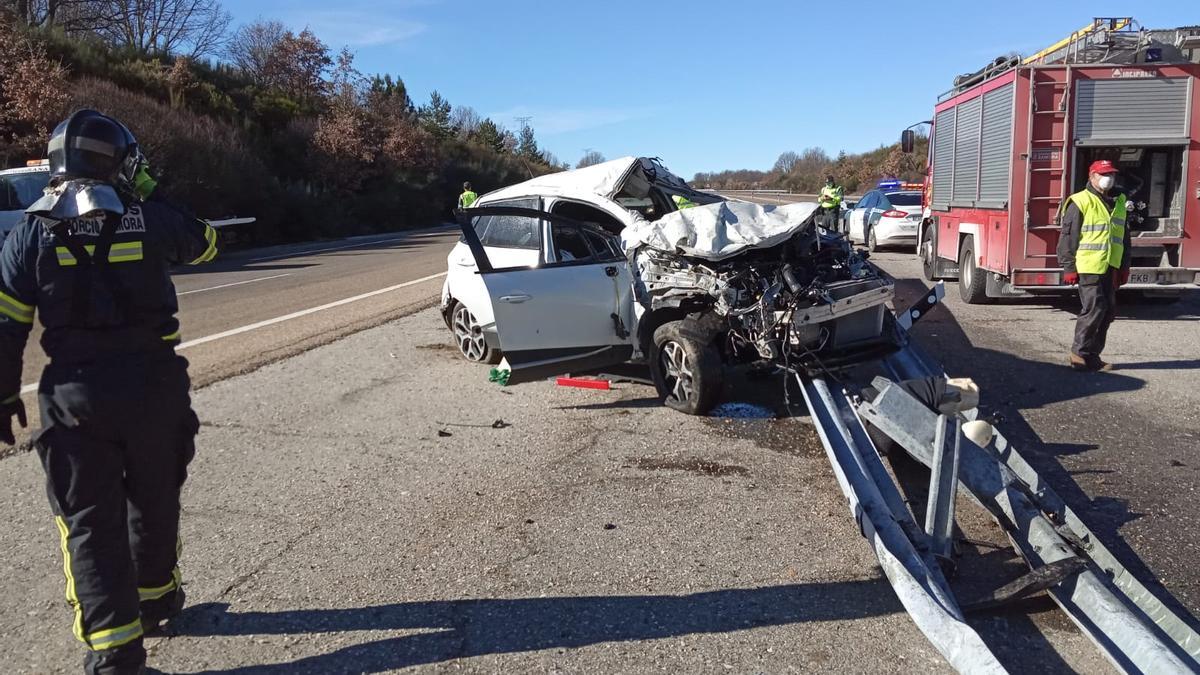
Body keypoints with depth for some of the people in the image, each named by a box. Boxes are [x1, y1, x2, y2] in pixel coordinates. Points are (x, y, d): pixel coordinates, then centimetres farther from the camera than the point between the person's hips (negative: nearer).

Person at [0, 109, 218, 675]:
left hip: (77, 395, 0)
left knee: (89, 519, 8)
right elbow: (203, 244, 17)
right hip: (154, 386, 1)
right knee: (154, 499, 21)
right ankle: (155, 597, 38)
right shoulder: (149, 218, -4)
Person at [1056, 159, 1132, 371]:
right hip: (1088, 268, -8)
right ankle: (1080, 354, 1)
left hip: (1110, 268, 8)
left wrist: (1124, 266, 18)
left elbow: (1124, 237, 21)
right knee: (1094, 308, -9)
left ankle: (1092, 354, 16)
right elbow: (1068, 237, -9)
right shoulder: (1080, 202, -7)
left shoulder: (1119, 203, 16)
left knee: (1108, 311, 8)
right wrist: (1069, 268, -12)